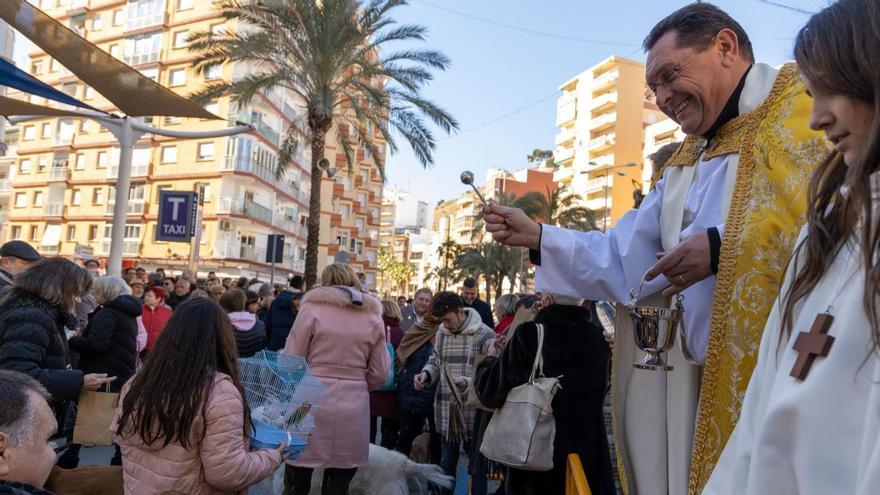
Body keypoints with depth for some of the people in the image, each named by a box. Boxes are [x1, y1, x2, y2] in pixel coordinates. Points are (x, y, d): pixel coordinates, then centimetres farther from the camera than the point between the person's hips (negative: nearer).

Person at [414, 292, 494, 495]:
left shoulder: (485, 334, -11)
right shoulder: (442, 333, 7)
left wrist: (469, 383, -28)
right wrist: (425, 374, -5)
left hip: (474, 410, -5)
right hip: (446, 409, 5)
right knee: (447, 462, 18)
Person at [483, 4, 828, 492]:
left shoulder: (809, 101, -4)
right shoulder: (685, 165, 17)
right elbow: (622, 262, 14)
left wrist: (726, 245, -18)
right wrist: (535, 236, 5)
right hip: (709, 381, 7)